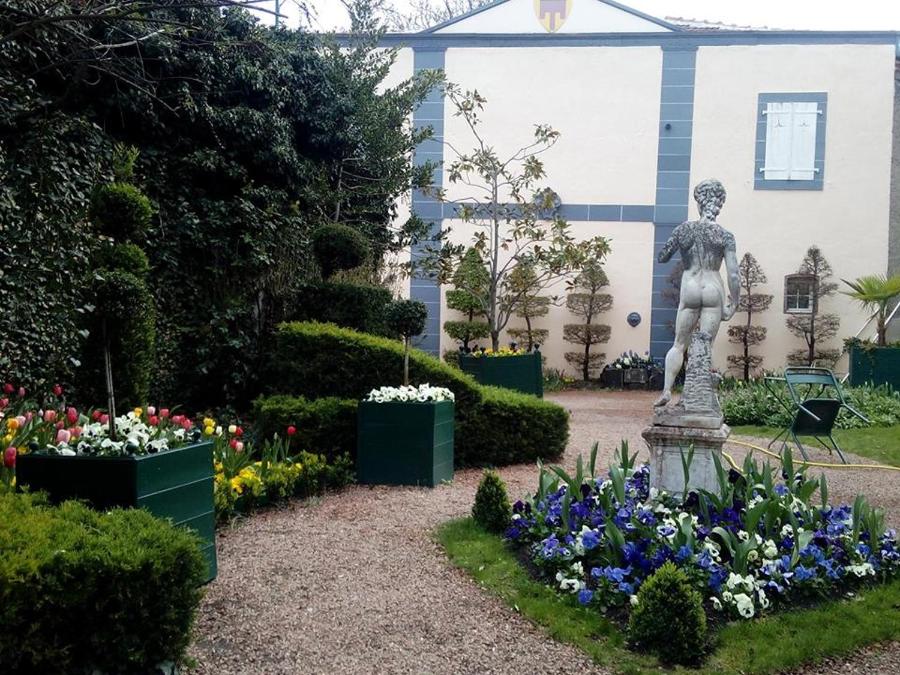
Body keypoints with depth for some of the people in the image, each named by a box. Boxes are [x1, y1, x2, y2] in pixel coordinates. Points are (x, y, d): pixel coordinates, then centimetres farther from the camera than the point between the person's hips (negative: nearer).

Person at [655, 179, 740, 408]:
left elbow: (662, 257, 8)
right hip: (713, 292, 0)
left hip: (689, 292, 1)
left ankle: (667, 390, 0)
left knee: (679, 344, 11)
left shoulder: (684, 228, 0)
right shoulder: (725, 235, -2)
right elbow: (734, 274, -6)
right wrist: (734, 303, 3)